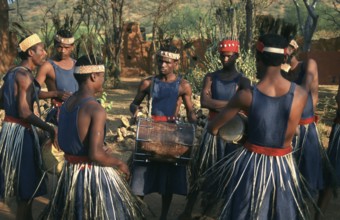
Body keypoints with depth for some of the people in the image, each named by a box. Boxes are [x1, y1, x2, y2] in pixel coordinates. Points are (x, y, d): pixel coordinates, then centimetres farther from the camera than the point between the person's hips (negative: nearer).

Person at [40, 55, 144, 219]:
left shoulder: (66, 103, 4)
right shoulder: (96, 109, -21)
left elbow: (62, 143, 11)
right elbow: (96, 154, -26)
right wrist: (119, 163, -10)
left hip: (70, 172, 8)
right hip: (94, 175, -8)